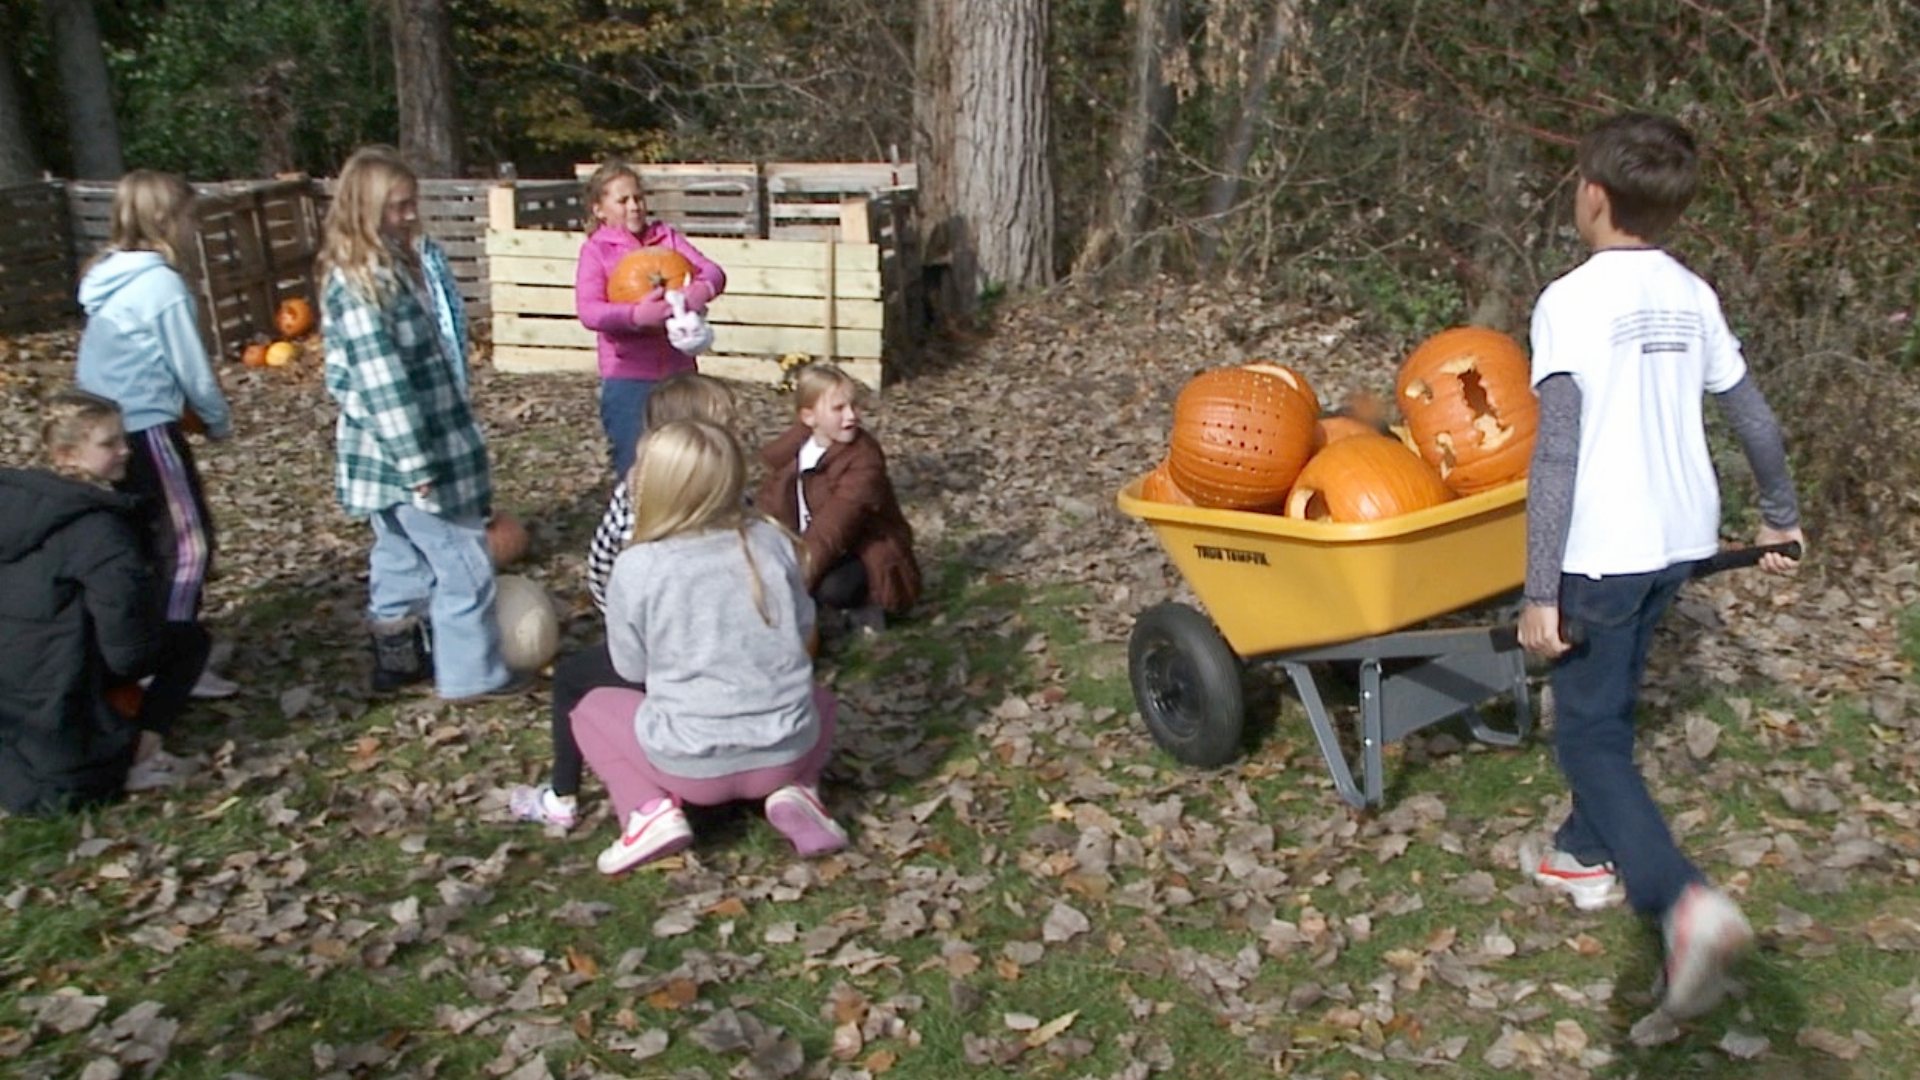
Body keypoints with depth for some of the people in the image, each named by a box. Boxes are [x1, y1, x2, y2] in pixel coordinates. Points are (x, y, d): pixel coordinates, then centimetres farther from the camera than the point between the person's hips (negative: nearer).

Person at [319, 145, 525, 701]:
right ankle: (473, 674, 12)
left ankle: (397, 659, 32)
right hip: (403, 452, -10)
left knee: (401, 560, 19)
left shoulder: (390, 266, 10)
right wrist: (418, 466, -22)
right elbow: (381, 382, -23)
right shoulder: (359, 284, -20)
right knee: (463, 562, 1)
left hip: (391, 453, 10)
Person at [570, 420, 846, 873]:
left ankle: (652, 809, 2)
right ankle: (796, 789, 8)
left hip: (690, 764, -2)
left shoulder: (635, 568, -10)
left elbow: (632, 667, 2)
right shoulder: (773, 543, -2)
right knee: (816, 698, 37)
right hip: (787, 751, 2)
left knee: (593, 709, 26)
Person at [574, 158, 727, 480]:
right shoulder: (596, 250, -2)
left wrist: (702, 289, -27)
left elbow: (712, 271, -3)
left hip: (678, 371, 4)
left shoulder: (666, 237, 8)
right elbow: (588, 311, -17)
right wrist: (636, 314, -35)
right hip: (628, 379, -4)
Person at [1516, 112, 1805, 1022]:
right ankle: (1587, 853, 37)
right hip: (1681, 538, 7)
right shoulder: (1693, 297, 7)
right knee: (1608, 705, 24)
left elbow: (1556, 453, -20)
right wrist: (1781, 516, 30)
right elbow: (1754, 418, 14)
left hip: (1604, 552, -7)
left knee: (1589, 734, 0)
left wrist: (1540, 592, -18)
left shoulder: (1571, 301, -14)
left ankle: (1683, 902, -16)